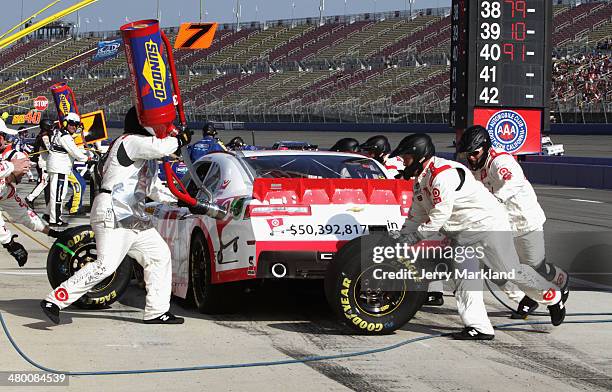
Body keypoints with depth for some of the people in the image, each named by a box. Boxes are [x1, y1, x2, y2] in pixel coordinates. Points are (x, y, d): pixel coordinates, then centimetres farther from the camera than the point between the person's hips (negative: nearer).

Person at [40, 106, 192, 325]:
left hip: (134, 218, 11)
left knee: (159, 255, 9)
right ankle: (54, 301, -17)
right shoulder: (131, 141, -9)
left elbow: (153, 189, 27)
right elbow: (161, 147, -25)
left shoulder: (147, 158, 23)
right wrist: (180, 139, -6)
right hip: (113, 214, -11)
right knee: (106, 264, -19)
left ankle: (157, 311, 12)